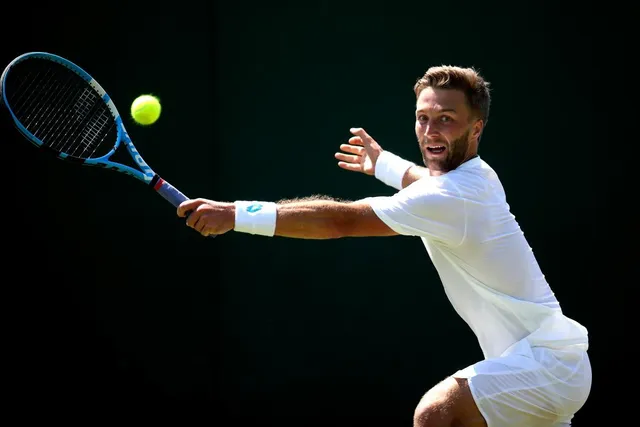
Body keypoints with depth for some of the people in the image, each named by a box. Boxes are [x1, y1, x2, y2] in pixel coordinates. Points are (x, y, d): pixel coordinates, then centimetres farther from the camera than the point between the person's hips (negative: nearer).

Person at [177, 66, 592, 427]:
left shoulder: (452, 199, -21)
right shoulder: (480, 177, 9)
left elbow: (339, 220, -26)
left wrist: (236, 214, -27)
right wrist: (384, 162, 49)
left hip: (546, 362, -11)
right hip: (556, 360, 11)